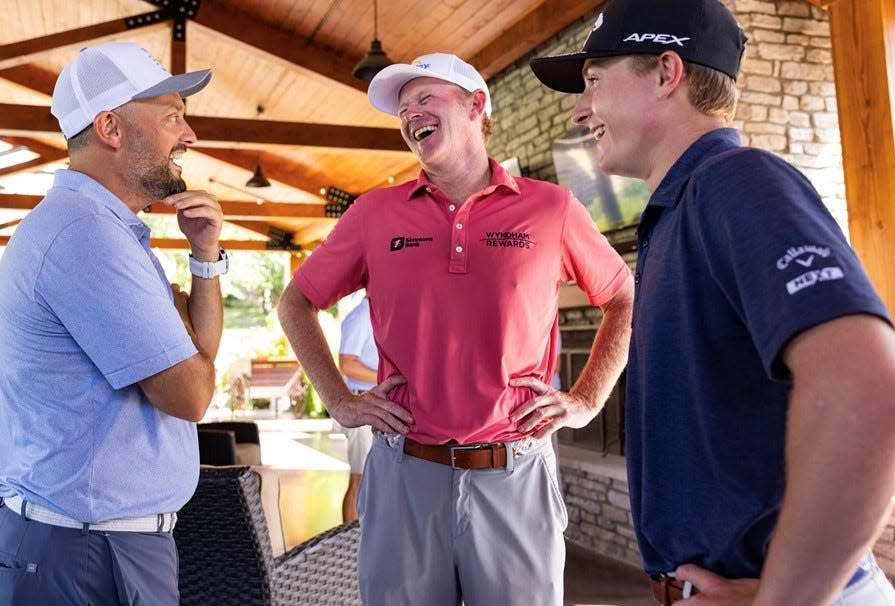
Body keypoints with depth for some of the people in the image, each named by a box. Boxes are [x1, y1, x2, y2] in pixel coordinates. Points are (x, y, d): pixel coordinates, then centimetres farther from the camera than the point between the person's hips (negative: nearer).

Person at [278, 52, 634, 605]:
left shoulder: (550, 208, 1)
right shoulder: (375, 213, 4)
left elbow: (627, 301, 12)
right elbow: (297, 303, 14)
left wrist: (587, 400, 4)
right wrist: (339, 402, 6)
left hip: (516, 475, 0)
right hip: (403, 473, 1)